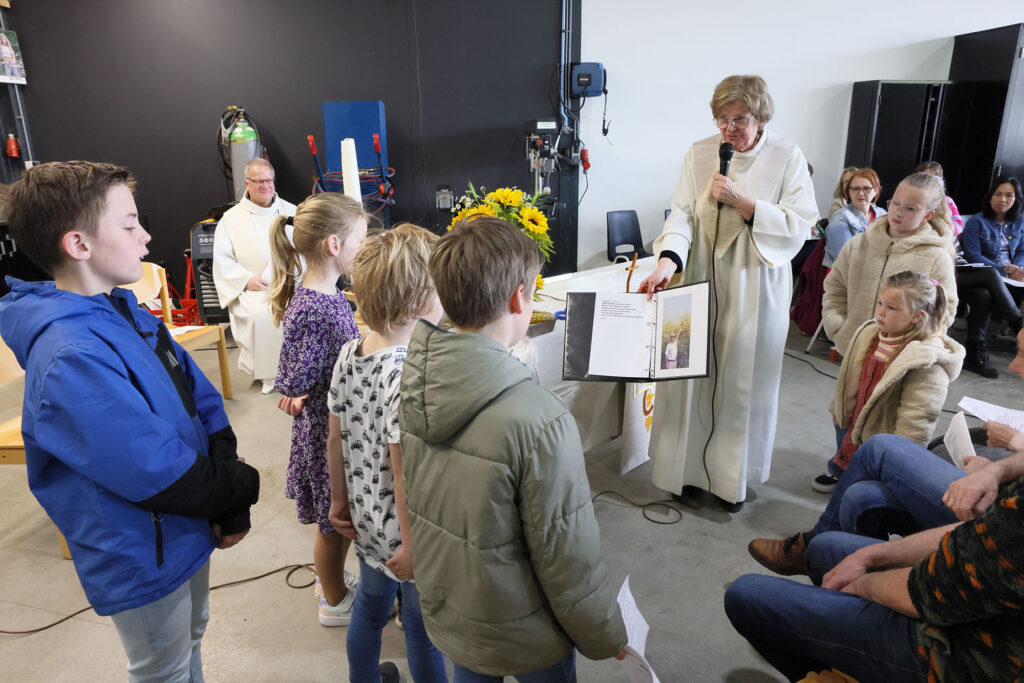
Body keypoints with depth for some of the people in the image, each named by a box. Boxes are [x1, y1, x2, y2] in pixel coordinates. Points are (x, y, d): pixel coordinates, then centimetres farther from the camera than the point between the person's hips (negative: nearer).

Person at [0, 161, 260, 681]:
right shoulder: (71, 358, -31)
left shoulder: (127, 314, -1)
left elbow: (203, 403, 0)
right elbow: (161, 475, -31)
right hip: (145, 560, -8)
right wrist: (244, 487, -14)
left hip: (188, 531, 8)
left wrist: (229, 509, -10)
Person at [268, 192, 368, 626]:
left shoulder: (324, 292, 0)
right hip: (329, 428, -9)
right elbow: (294, 382, -25)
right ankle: (335, 602, 37)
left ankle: (333, 580, 50)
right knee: (335, 521, 14)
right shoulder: (313, 311, -30)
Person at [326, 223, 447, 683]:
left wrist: (340, 500, 15)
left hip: (366, 519, 8)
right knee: (424, 630, 17)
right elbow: (404, 473, -27)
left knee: (370, 607, 30)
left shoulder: (348, 354, -8)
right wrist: (413, 547, -16)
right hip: (407, 531, -7)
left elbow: (336, 440, 2)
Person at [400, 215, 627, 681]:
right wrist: (607, 638, -6)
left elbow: (410, 494, 1)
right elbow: (567, 555, -24)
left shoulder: (410, 380, -14)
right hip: (519, 637, -5)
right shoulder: (538, 420, -34)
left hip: (441, 612, 5)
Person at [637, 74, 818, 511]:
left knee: (743, 382, 6)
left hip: (755, 289, -1)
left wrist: (742, 201, -18)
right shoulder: (700, 154, 4)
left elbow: (799, 225, -7)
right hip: (701, 282, 2)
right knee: (691, 374, 6)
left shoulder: (787, 157, -1)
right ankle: (688, 467, 24)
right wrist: (667, 262, -23)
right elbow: (682, 213, -6)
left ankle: (732, 478, 23)